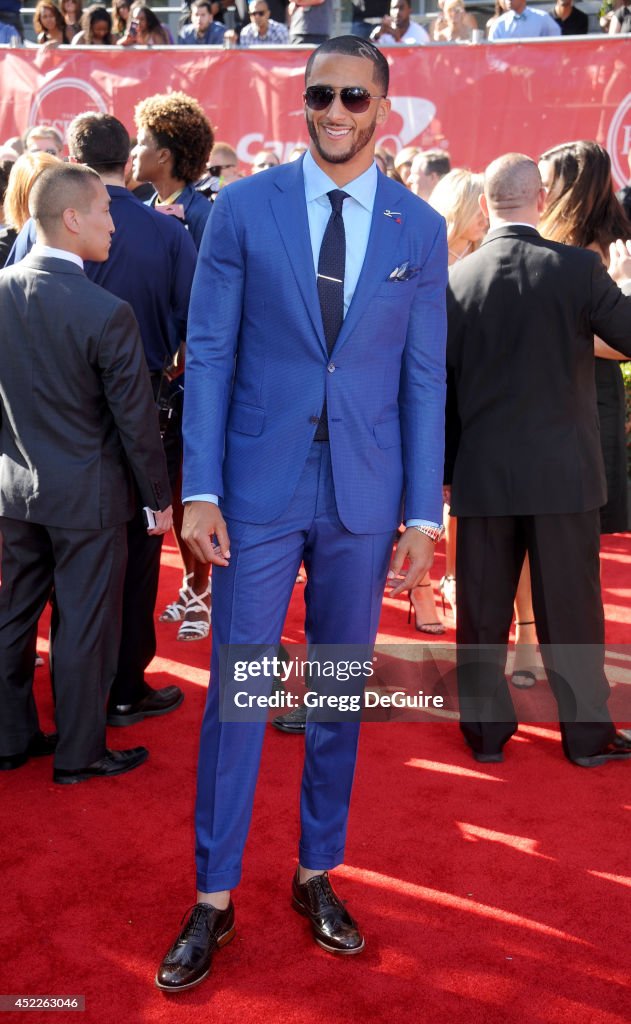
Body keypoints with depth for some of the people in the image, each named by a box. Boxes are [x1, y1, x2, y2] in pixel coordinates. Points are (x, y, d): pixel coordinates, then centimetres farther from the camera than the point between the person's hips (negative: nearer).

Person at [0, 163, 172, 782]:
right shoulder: (107, 314, -21)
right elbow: (136, 421, -14)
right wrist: (159, 497, -2)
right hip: (87, 495, -6)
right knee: (84, 627, 8)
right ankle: (78, 754, 22)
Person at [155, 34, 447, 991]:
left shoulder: (420, 229, 4)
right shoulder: (242, 208, 0)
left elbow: (424, 377, 4)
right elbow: (209, 354, -2)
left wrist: (423, 514, 0)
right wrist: (200, 490, -8)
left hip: (364, 497, 2)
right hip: (258, 488, -1)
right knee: (235, 690, 3)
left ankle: (319, 875, 30)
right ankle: (214, 900, 18)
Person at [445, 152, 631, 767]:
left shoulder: (455, 279, -2)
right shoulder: (578, 268, -9)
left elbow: (439, 386, 2)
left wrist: (446, 469, 11)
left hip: (482, 472, 2)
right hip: (563, 470, -1)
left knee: (482, 610, 11)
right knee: (570, 608, 9)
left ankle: (486, 729, 23)